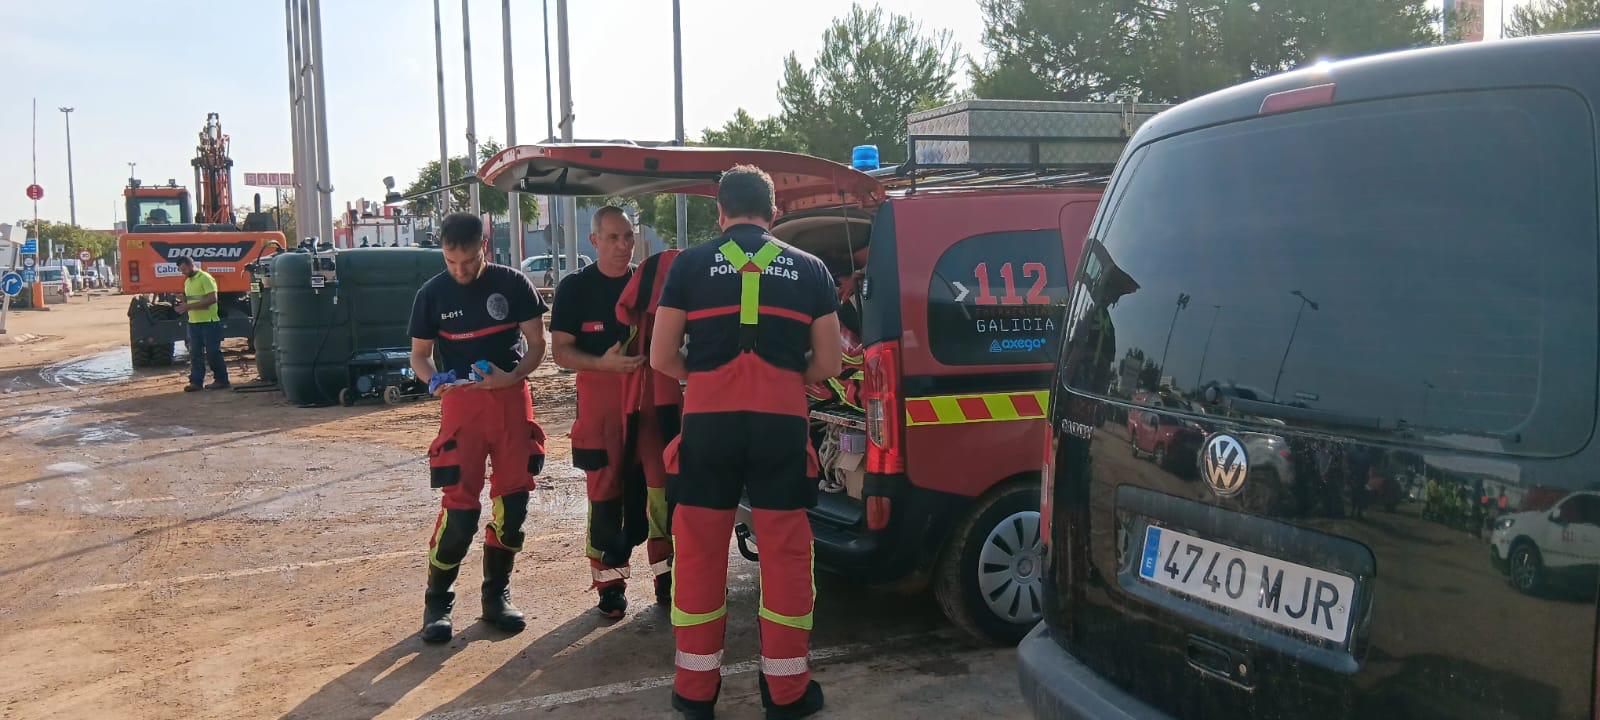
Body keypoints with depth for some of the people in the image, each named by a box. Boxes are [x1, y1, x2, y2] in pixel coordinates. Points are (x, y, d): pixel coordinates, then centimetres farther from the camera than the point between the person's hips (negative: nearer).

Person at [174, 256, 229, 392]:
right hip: (193, 322, 8)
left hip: (208, 322, -8)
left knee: (213, 353, -3)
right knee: (195, 354, 6)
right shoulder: (187, 281, 16)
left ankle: (221, 380, 5)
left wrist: (189, 306, -21)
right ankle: (196, 381, 10)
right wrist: (183, 305, 1)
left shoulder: (205, 278, -10)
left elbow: (212, 299, -20)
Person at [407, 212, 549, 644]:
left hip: (511, 398, 1)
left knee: (512, 502, 5)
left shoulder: (512, 283, -2)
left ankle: (496, 596, 21)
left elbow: (536, 344, 1)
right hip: (461, 402, -1)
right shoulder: (433, 293, -1)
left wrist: (511, 377, -17)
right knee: (460, 506, -8)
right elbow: (419, 353, 7)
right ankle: (437, 602, 8)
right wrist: (433, 380, -16)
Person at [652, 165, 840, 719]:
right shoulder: (809, 269, 9)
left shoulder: (690, 264, 6)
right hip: (782, 422, 1)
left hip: (707, 420, 0)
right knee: (785, 553, 9)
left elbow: (661, 357, 7)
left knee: (699, 553, 10)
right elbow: (827, 364, 10)